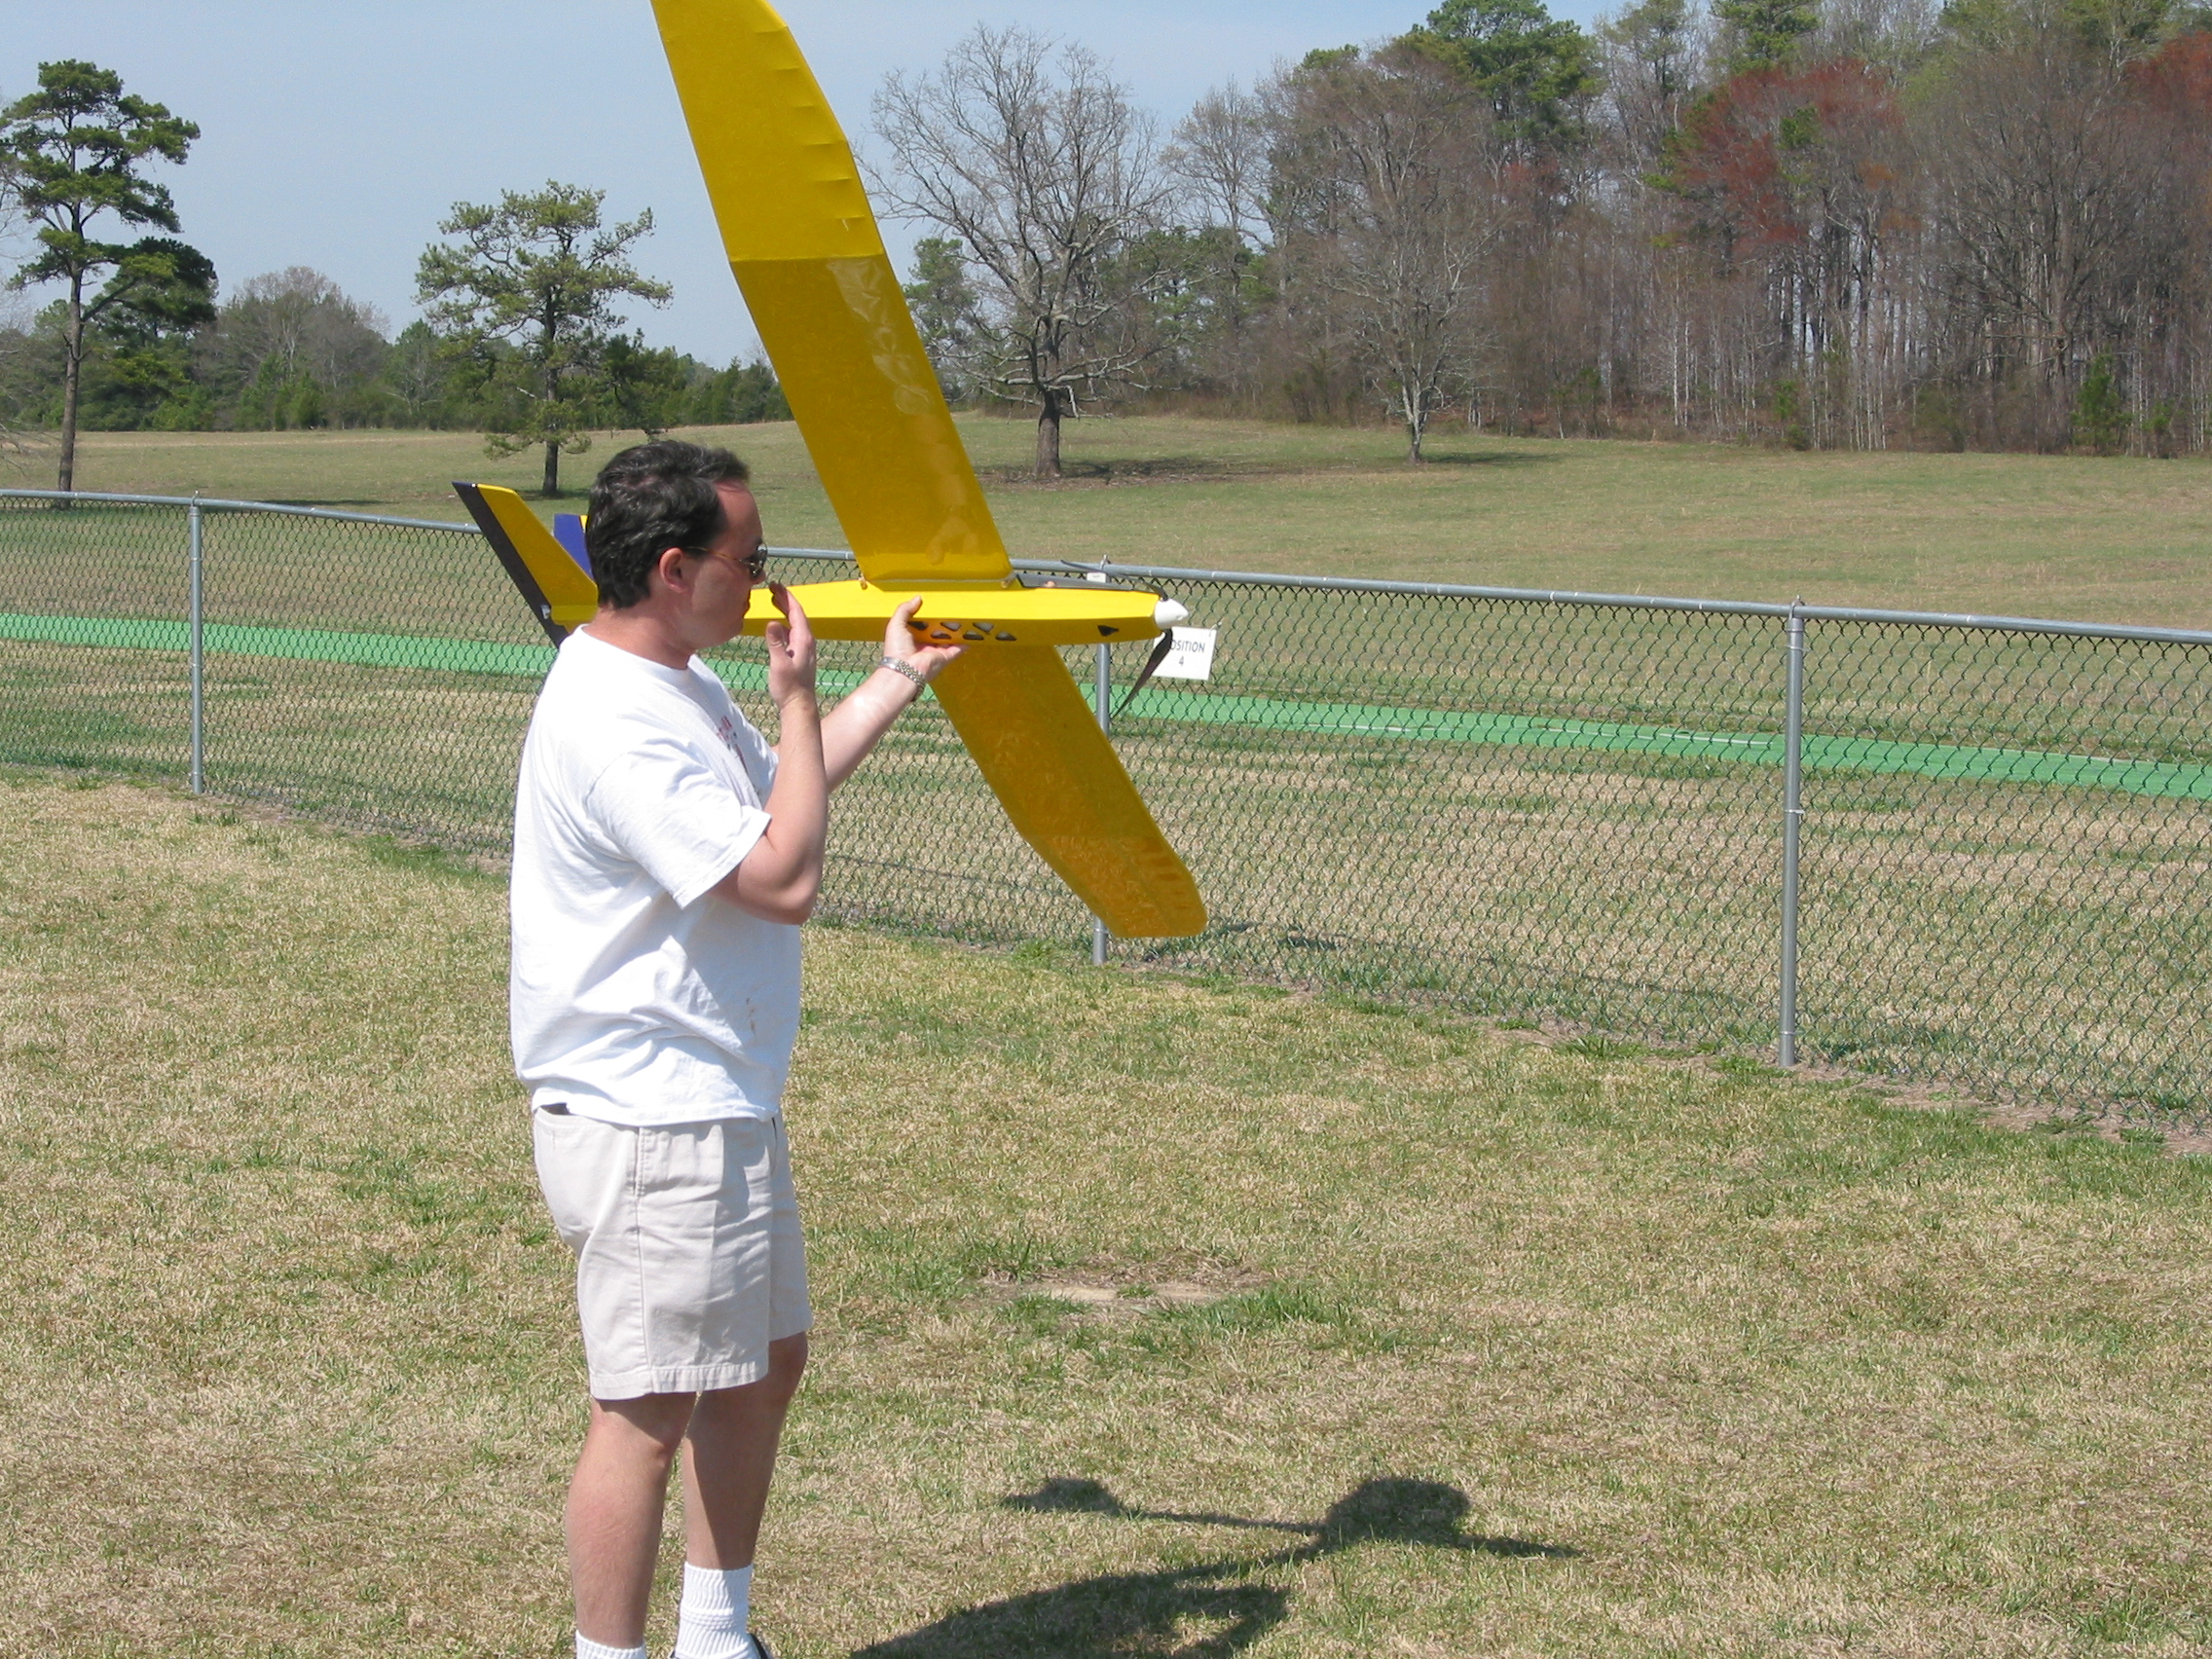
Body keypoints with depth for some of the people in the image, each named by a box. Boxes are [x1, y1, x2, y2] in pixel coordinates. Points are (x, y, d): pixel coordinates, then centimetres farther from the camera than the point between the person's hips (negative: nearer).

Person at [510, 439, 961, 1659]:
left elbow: (779, 792, 27)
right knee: (651, 1409, -5)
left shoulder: (676, 683, 10)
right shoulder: (616, 724, -24)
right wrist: (797, 693, -17)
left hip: (718, 1103, 11)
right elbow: (786, 876, -26)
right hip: (646, 1125, -11)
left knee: (765, 1362, 20)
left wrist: (900, 677, 27)